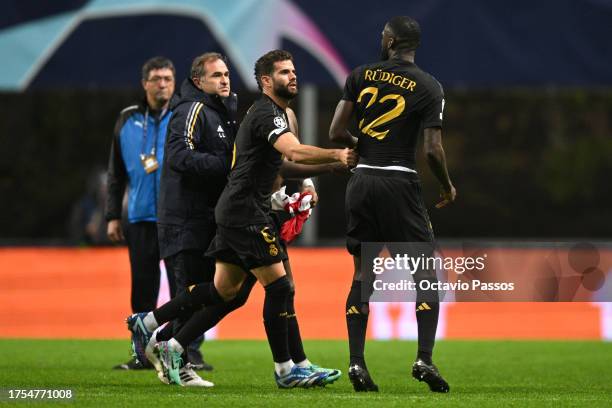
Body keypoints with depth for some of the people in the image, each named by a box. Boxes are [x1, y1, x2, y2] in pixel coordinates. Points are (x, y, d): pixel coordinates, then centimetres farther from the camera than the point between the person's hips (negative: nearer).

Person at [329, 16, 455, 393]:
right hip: (400, 182, -3)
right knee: (426, 273, 4)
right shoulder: (429, 87, -4)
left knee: (363, 273, 11)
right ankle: (425, 358, -8)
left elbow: (336, 133, 1)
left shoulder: (360, 76, 4)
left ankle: (357, 362, 3)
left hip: (362, 179, 3)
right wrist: (448, 186, 8)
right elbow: (433, 149, -9)